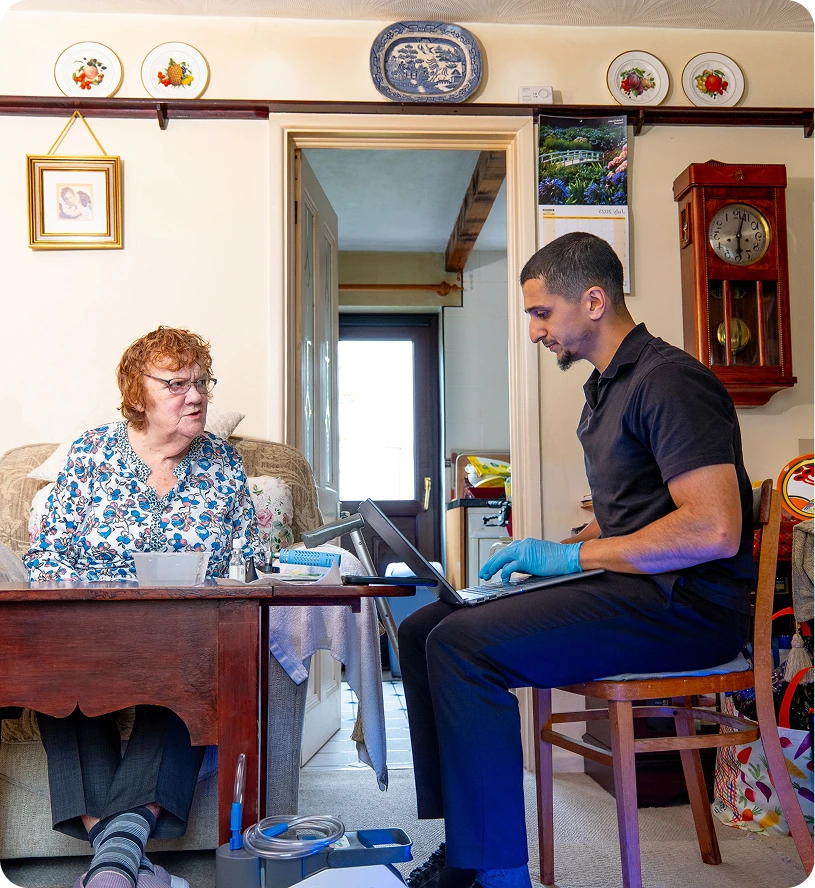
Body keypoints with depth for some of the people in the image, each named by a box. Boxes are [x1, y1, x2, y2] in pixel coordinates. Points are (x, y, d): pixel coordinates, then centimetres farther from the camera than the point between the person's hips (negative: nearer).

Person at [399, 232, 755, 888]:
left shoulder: (668, 378, -12)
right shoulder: (606, 389, 20)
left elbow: (714, 530, -23)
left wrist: (573, 555, -16)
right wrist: (542, 556, 9)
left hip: (687, 602, -10)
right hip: (629, 585, 10)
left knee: (461, 645, -26)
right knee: (421, 630, 2)